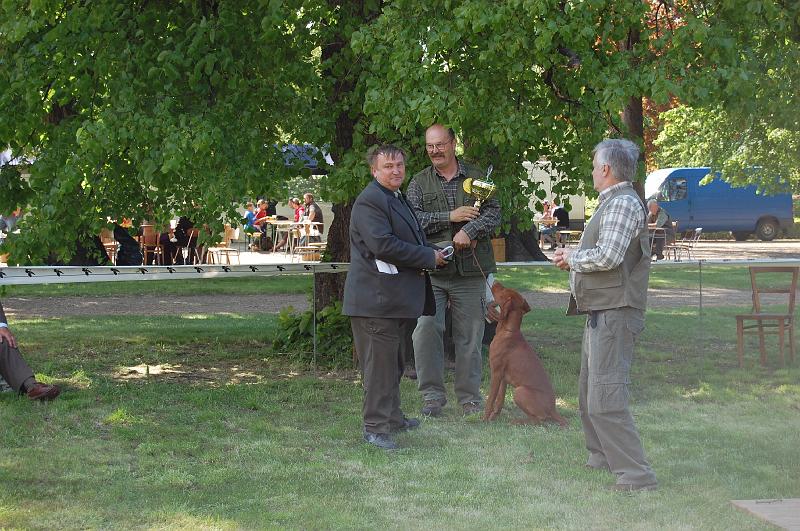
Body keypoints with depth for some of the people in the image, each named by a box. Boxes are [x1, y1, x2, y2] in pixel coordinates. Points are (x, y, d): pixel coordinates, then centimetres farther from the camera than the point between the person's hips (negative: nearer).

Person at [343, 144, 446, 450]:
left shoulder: (397, 199, 19)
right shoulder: (370, 201, -15)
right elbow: (382, 245, -25)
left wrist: (428, 255, 11)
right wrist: (428, 258, -17)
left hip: (399, 296, 10)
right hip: (377, 296, -10)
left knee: (394, 362, 20)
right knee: (379, 363, -7)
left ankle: (392, 417, 32)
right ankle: (374, 427, -2)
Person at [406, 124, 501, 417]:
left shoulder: (476, 178, 10)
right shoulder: (419, 182, 9)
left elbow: (493, 213, 0)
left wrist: (469, 231, -17)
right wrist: (450, 217, -12)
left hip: (469, 271, 0)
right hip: (430, 270, 0)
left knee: (470, 335, 4)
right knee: (425, 331, -9)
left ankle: (469, 397, 15)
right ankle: (432, 395, 2)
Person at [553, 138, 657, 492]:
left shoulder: (623, 203, -15)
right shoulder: (612, 202, 19)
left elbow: (607, 256, -24)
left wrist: (572, 257, -8)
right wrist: (574, 260, 9)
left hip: (614, 313, -11)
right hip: (601, 312, 11)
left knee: (605, 398, -15)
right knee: (589, 393, 21)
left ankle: (636, 474, -14)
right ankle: (602, 458, 33)